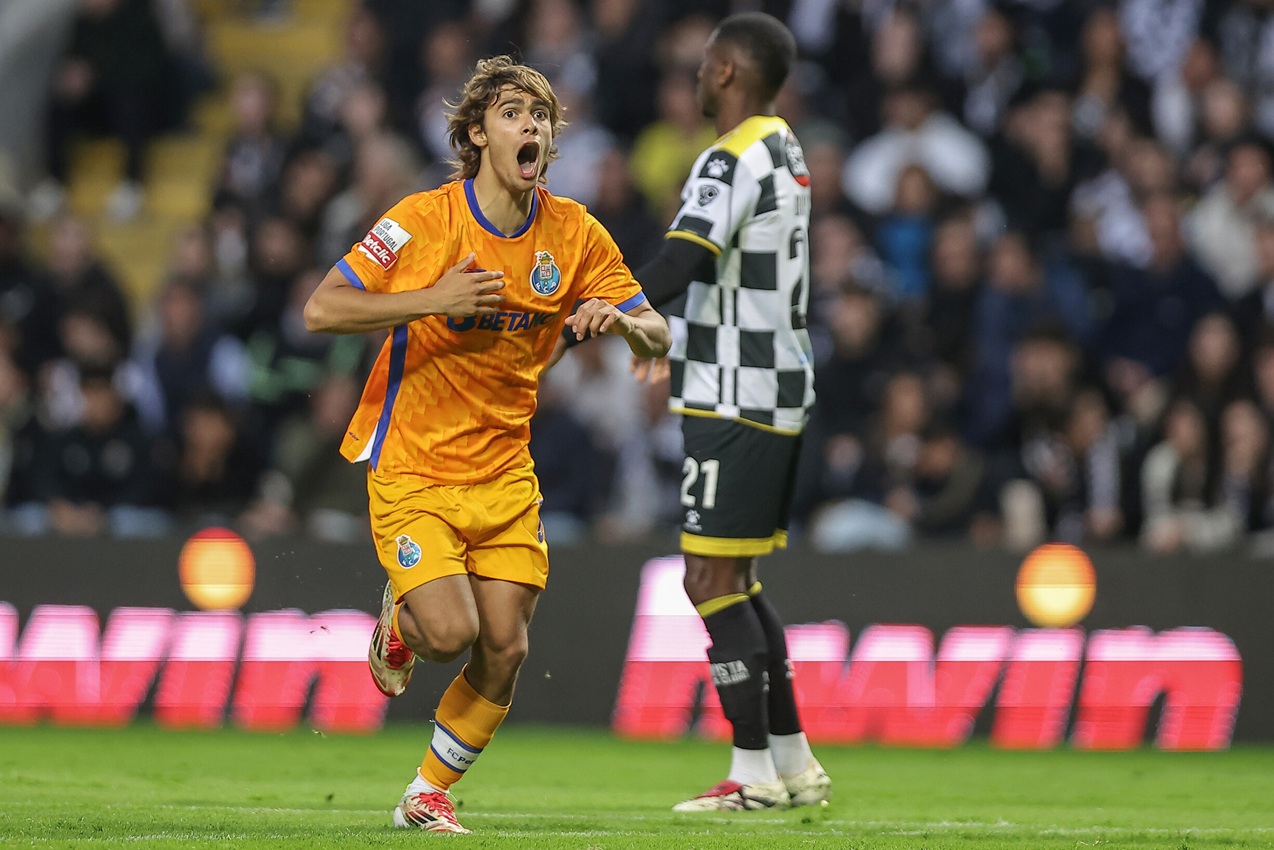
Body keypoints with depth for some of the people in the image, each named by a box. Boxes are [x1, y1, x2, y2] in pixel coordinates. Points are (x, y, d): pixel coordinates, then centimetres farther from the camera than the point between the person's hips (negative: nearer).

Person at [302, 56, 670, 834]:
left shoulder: (574, 235, -1)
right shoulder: (424, 221, -12)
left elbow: (658, 337, 3)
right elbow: (322, 309, -15)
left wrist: (620, 318, -21)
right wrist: (435, 300, -24)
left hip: (505, 474, 4)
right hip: (413, 471, -4)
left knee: (504, 651, -2)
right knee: (452, 633, -18)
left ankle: (428, 797, 18)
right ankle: (398, 621, 20)